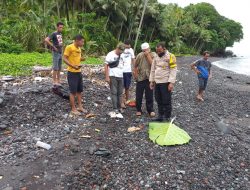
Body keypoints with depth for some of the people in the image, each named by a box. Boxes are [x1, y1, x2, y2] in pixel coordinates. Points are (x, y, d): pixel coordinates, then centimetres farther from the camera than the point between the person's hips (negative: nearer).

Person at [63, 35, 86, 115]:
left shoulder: (79, 48, 11)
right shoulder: (69, 47, -13)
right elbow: (64, 59, -16)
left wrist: (82, 59, 1)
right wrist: (73, 66, -28)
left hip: (79, 72, 8)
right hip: (72, 72, -8)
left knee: (79, 90, 14)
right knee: (73, 91, -1)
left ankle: (80, 106, 26)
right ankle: (73, 109, 10)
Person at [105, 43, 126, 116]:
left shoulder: (121, 56, 13)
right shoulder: (110, 55, -4)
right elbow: (106, 66, -7)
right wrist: (107, 77, -12)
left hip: (120, 76, 6)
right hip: (113, 76, -6)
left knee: (120, 93, 8)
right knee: (114, 93, -5)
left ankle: (119, 108, 17)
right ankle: (115, 109, -3)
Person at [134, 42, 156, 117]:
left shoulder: (153, 55, -5)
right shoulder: (140, 55, -3)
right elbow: (135, 65, 7)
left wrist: (148, 55, -20)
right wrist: (135, 73, 4)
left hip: (149, 78, -1)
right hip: (140, 78, 1)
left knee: (149, 95, 4)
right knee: (138, 95, 7)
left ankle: (150, 110, 18)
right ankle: (139, 110, 22)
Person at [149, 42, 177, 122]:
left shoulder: (170, 56, -8)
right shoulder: (156, 57, 12)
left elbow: (173, 70, -12)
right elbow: (153, 69, 16)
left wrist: (171, 83, -19)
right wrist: (151, 81, 12)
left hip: (166, 82, -6)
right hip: (157, 82, 7)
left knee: (166, 101, 0)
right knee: (159, 100, 13)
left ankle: (167, 117, 11)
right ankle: (160, 115, 26)